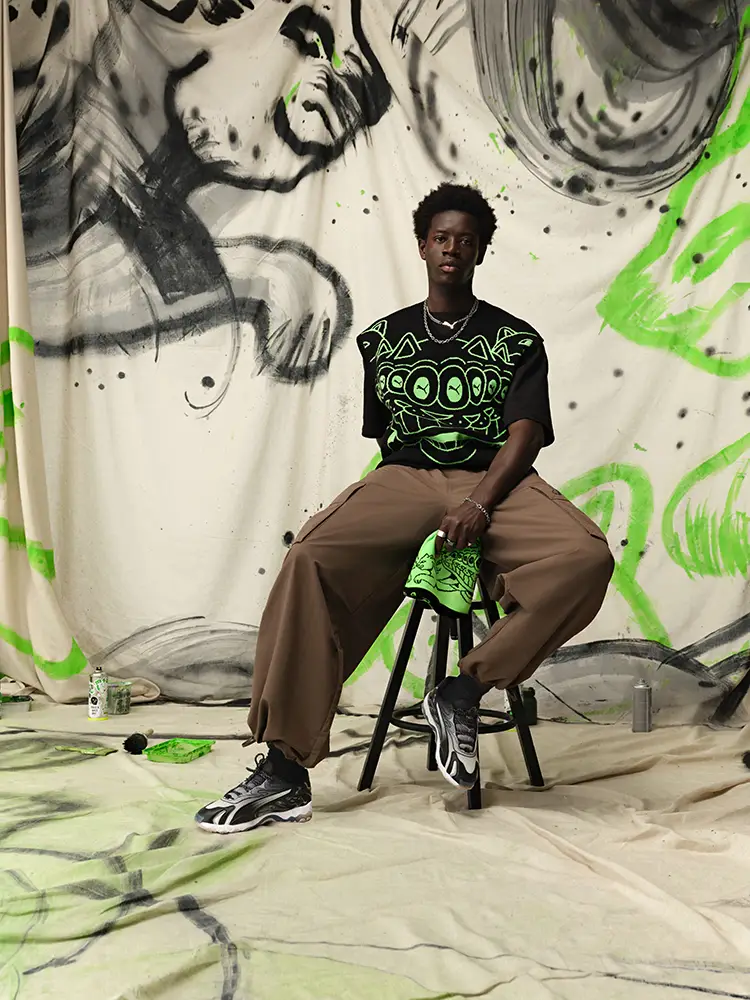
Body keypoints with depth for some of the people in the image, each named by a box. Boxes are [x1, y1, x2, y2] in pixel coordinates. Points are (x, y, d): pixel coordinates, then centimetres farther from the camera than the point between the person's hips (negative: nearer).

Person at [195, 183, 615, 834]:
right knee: (311, 559, -30)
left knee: (587, 558, -33)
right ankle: (285, 768, -28)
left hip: (495, 483, 0)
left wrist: (480, 504, -18)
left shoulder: (517, 340, 13)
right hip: (404, 481, 1)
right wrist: (431, 503, 4)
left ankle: (464, 691, -20)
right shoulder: (384, 337, 20)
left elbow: (526, 433, 0)